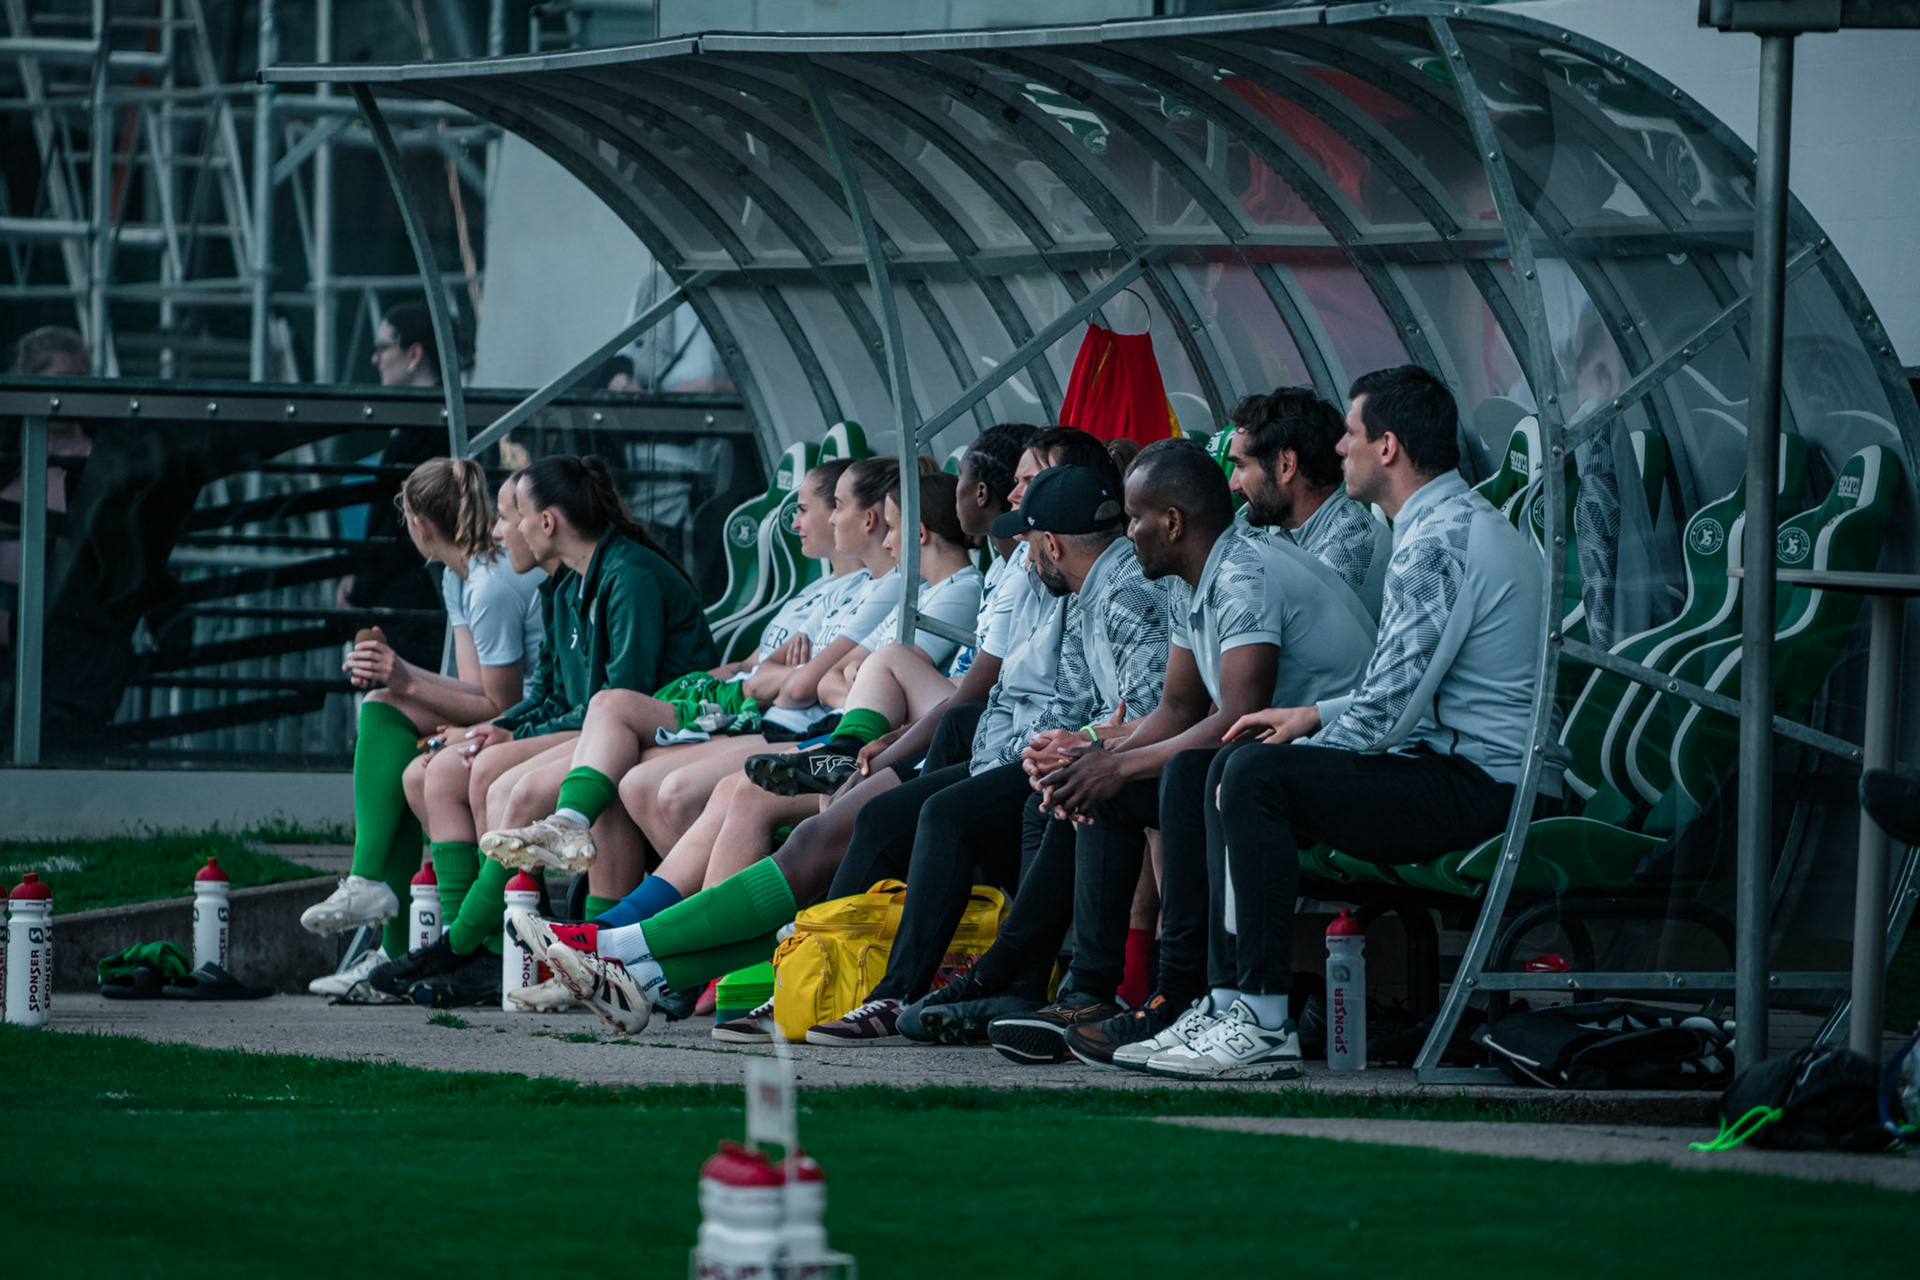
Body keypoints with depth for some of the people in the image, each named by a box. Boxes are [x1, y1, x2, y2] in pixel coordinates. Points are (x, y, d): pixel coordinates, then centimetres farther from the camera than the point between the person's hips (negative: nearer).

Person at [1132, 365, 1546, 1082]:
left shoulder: (1439, 543, -17)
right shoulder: (1462, 523, 17)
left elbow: (1386, 712, -19)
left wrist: (1298, 740, -6)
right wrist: (1313, 716, 15)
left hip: (1477, 784, -11)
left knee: (1255, 775, -22)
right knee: (1228, 772, 11)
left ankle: (1265, 1025, -22)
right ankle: (1230, 1004, 4)